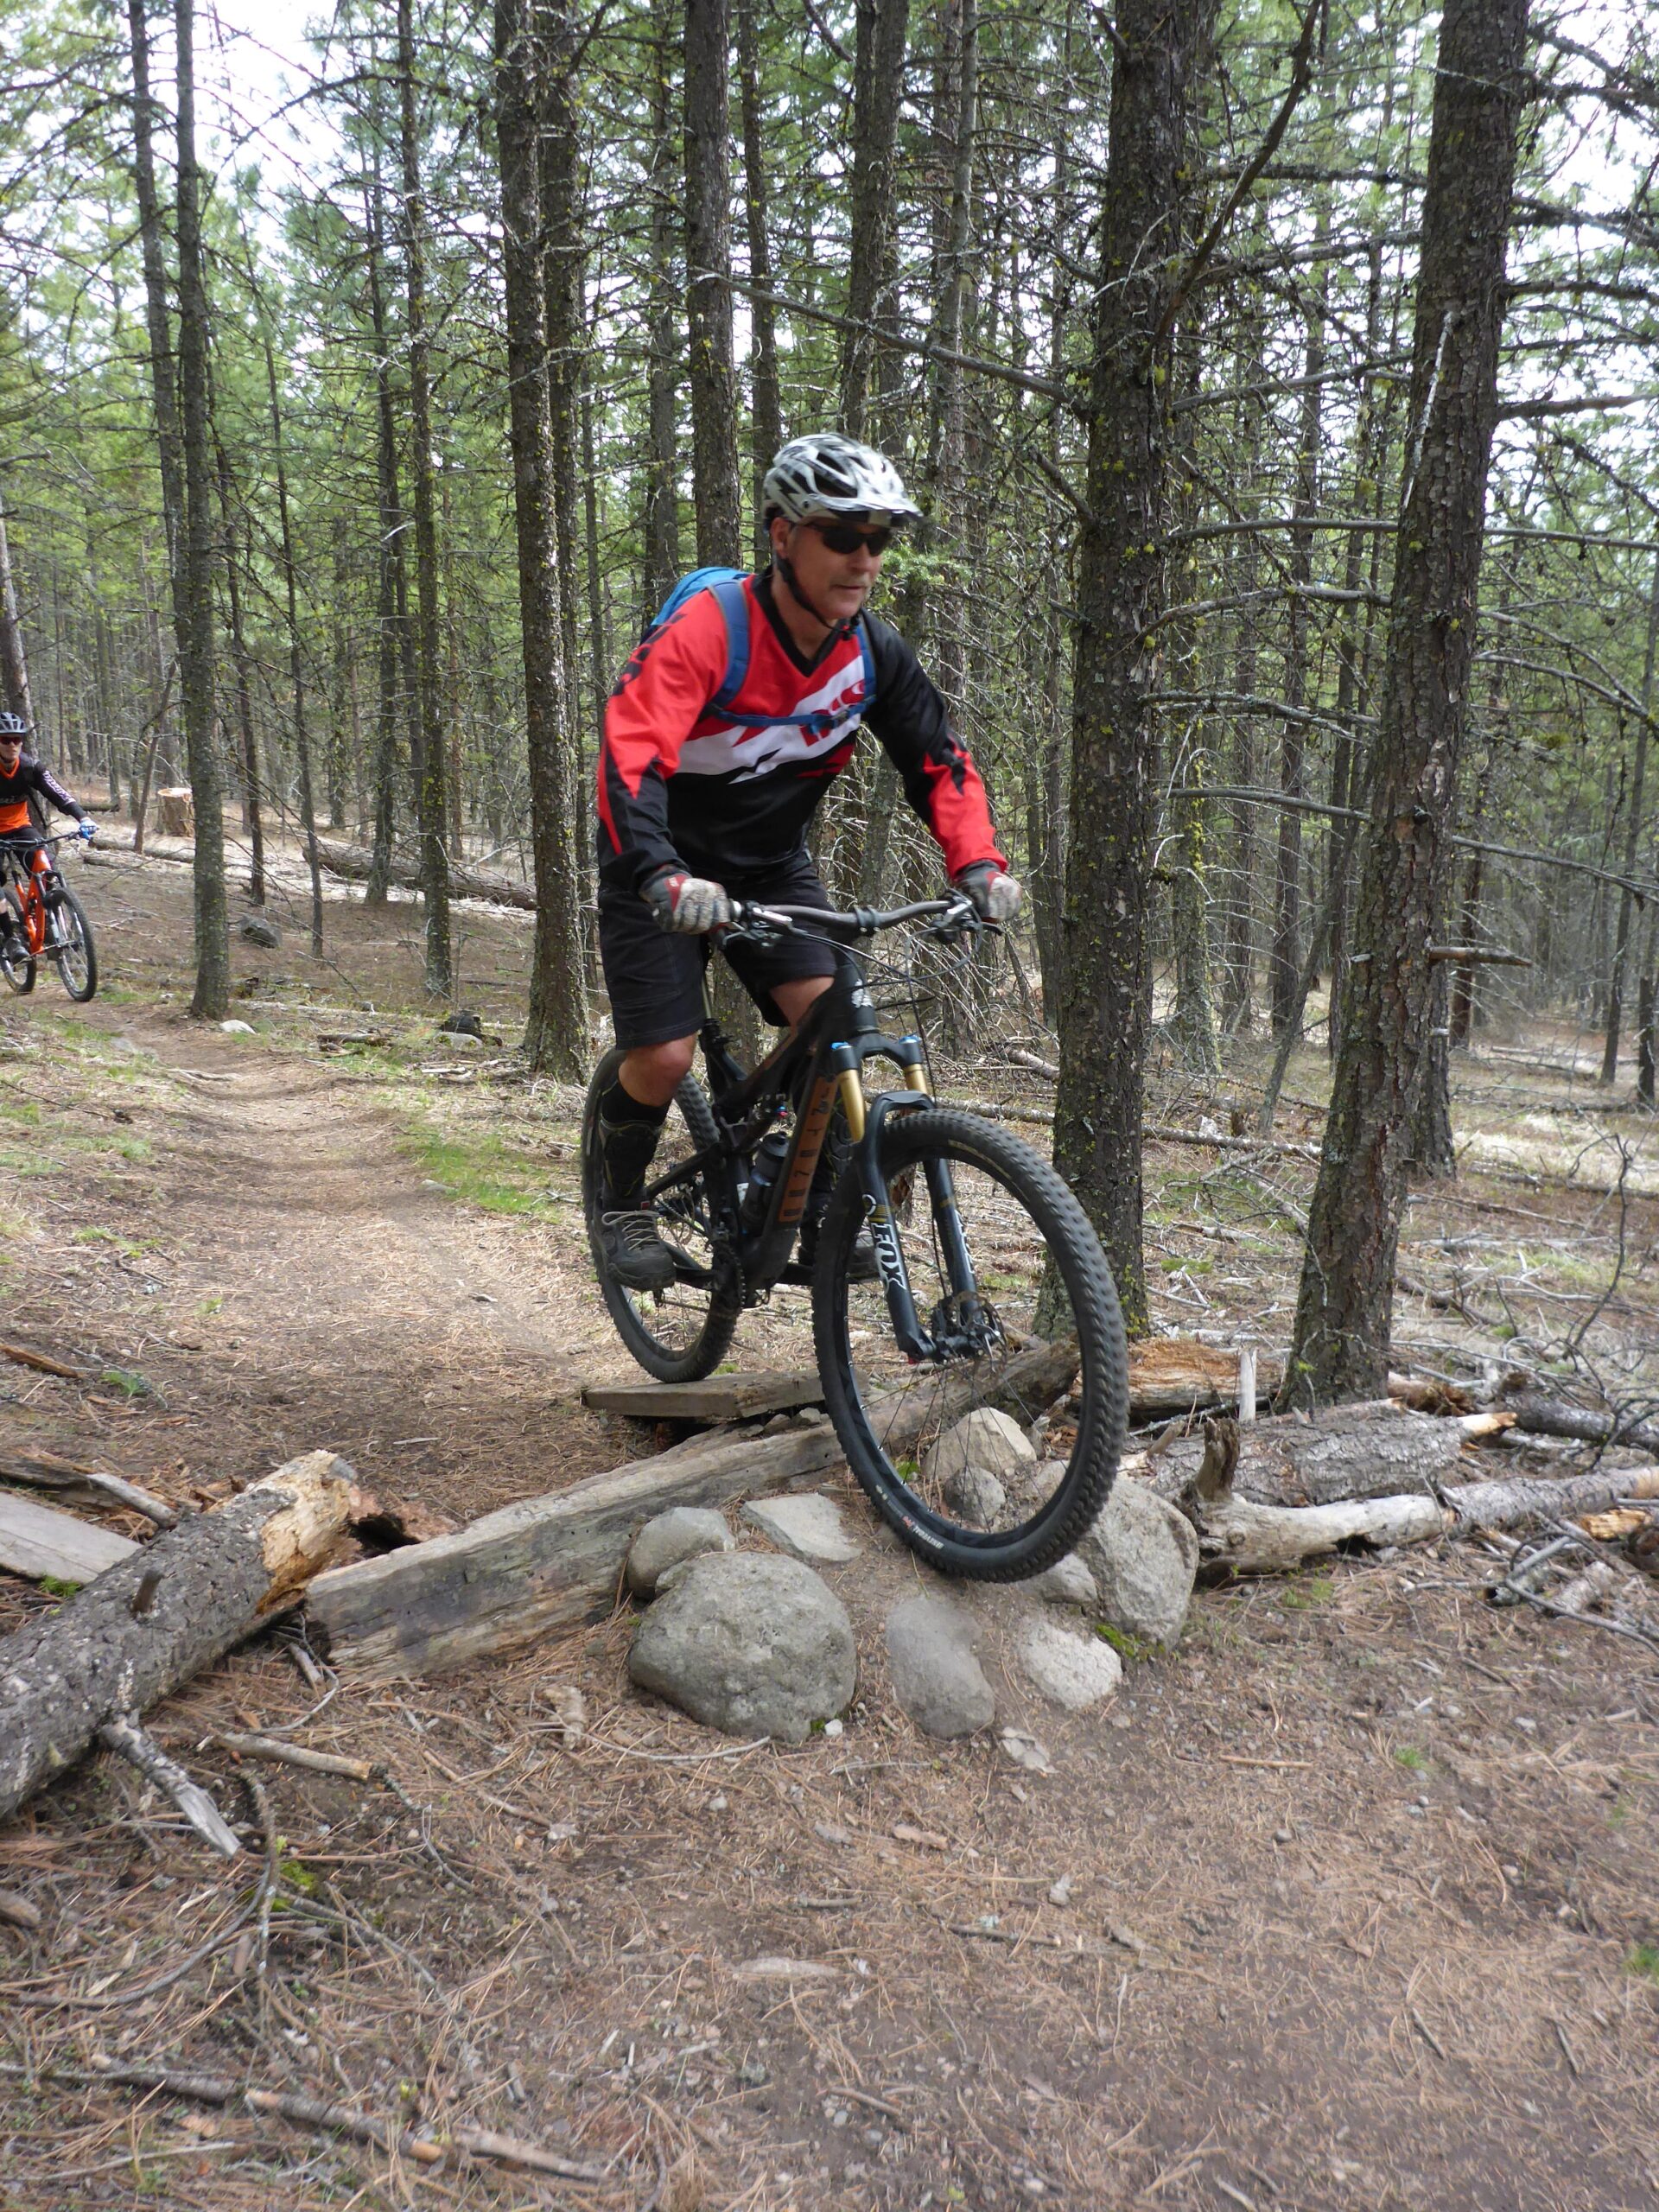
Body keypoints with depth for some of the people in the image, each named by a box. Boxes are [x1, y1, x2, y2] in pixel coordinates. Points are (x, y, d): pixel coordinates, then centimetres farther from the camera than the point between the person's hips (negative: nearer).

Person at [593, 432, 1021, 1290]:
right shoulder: (706, 628, -27)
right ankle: (620, 1202, 17)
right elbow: (629, 755, -38)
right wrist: (664, 879, -54)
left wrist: (978, 863, -21)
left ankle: (826, 1214, 3)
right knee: (665, 1057, -12)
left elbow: (939, 761, -3)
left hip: (772, 863, 4)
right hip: (667, 871, -4)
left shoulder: (875, 653, -9)